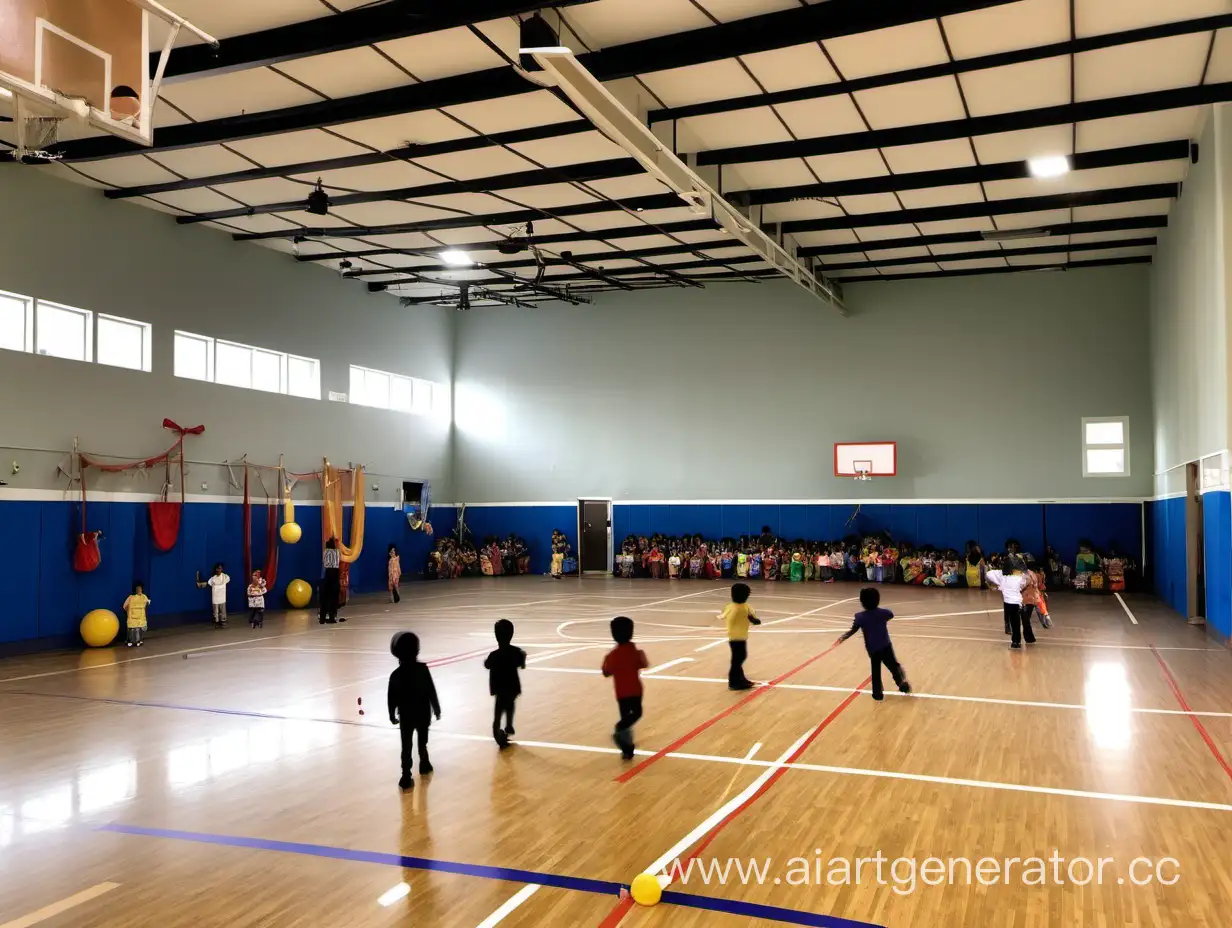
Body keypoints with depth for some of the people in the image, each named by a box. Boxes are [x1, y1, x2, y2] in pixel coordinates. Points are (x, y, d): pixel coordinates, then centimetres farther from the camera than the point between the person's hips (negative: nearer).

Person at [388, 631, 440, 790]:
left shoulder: (396, 675, -11)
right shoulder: (422, 669, -14)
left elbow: (392, 698, -3)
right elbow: (431, 692, -8)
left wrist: (392, 715, 11)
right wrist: (436, 708, 4)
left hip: (406, 716, 0)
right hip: (423, 713, 0)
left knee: (406, 746, 4)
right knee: (422, 741, 22)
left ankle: (406, 777, 0)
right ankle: (424, 765, 39)